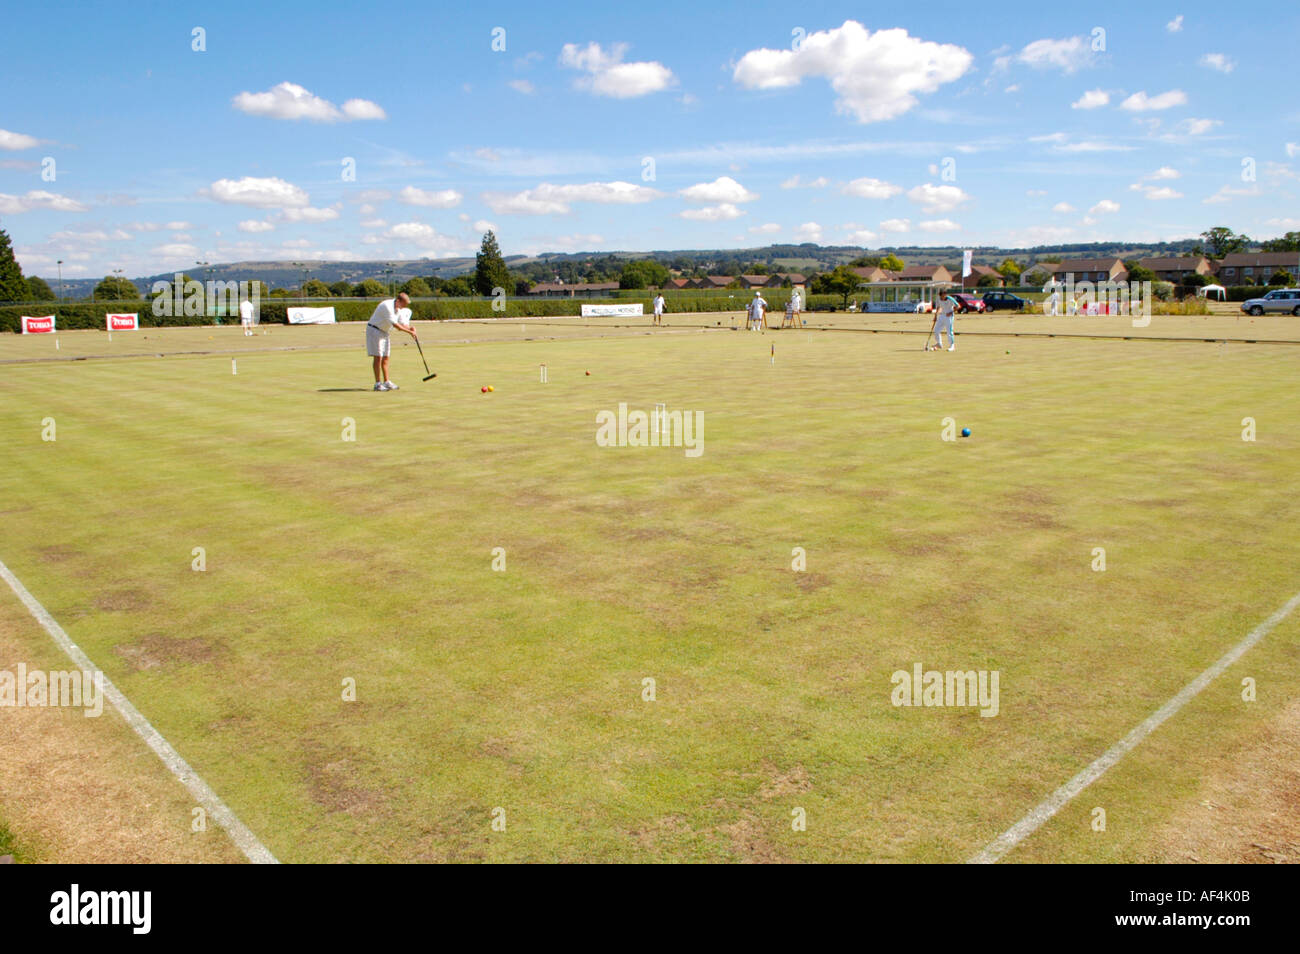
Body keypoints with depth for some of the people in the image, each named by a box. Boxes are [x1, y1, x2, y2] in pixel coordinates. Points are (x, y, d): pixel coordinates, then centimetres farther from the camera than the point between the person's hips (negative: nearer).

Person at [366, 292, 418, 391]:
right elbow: (395, 324, -28)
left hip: (384, 332, 8)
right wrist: (410, 332, -28)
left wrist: (410, 328, -19)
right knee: (378, 356, -11)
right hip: (374, 330, -8)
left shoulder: (400, 309, 2)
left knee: (385, 358, 6)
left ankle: (386, 382, 10)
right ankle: (378, 384, -10)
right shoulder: (387, 306, -26)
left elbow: (402, 324, 3)